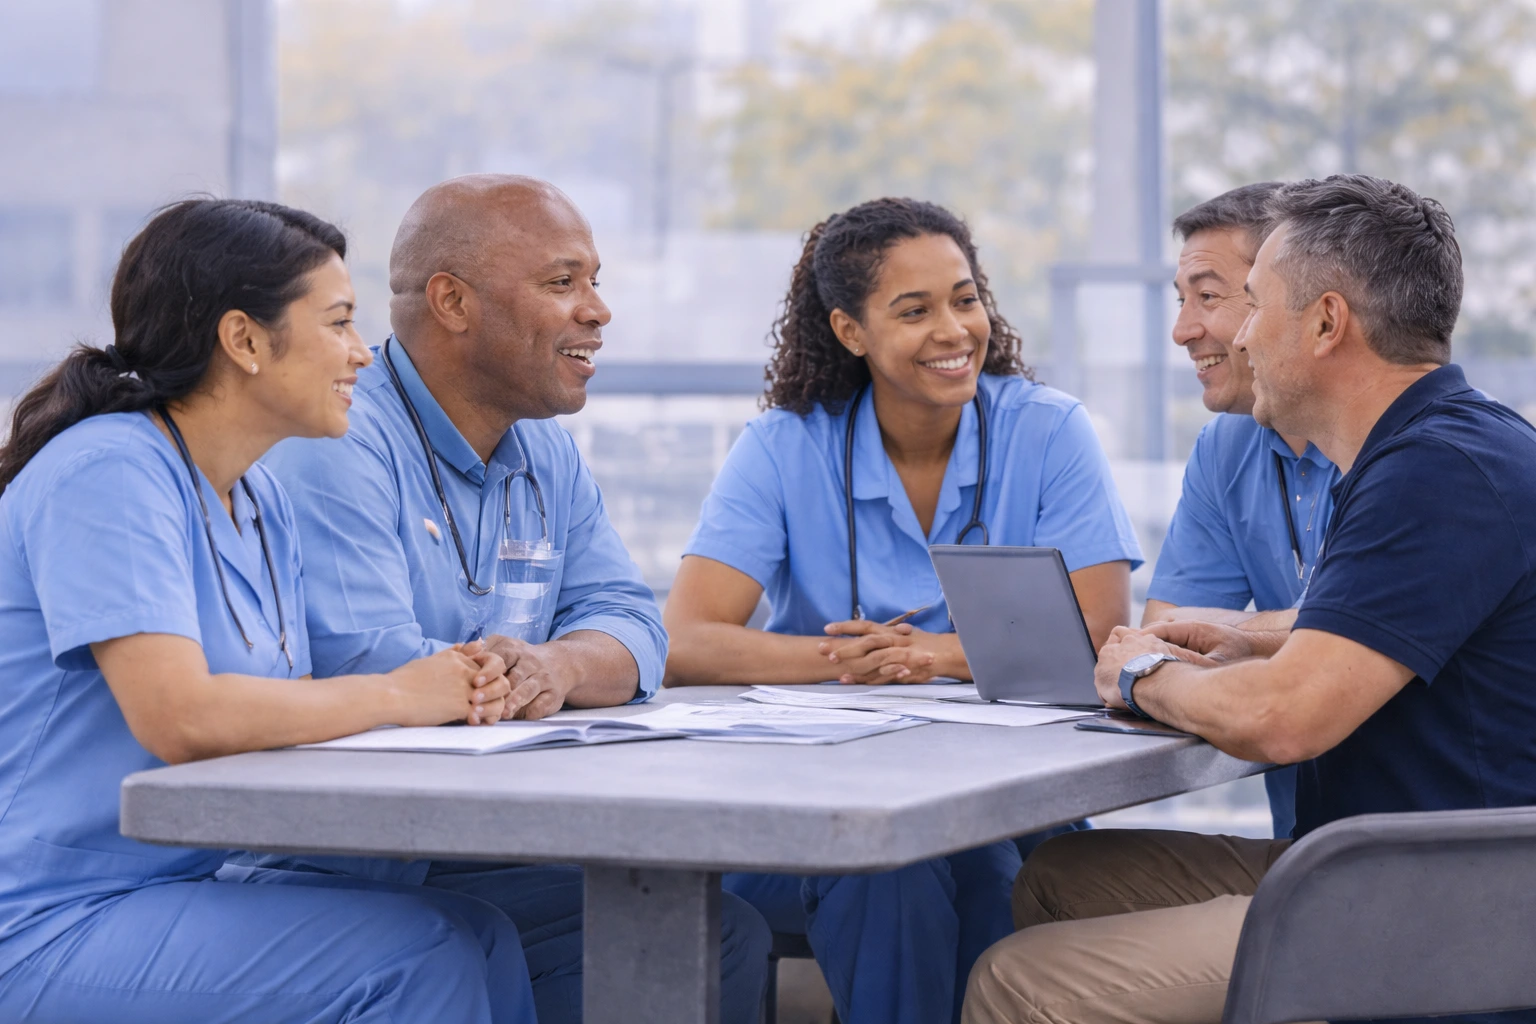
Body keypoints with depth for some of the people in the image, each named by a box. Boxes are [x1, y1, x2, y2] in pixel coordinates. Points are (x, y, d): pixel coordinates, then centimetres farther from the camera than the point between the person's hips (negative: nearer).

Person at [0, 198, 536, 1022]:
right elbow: (181, 719, -27)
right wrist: (396, 695, -14)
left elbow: (280, 712, 9)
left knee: (482, 938, -4)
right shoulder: (106, 474, -16)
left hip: (179, 894, 9)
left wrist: (452, 693, -10)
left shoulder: (261, 499, 13)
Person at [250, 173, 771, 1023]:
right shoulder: (338, 449, -14)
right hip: (326, 877, -8)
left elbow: (626, 624, 7)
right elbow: (365, 665, -25)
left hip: (478, 863, 8)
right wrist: (540, 678, -17)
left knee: (721, 933, -6)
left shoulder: (548, 458, 16)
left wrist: (560, 667, -16)